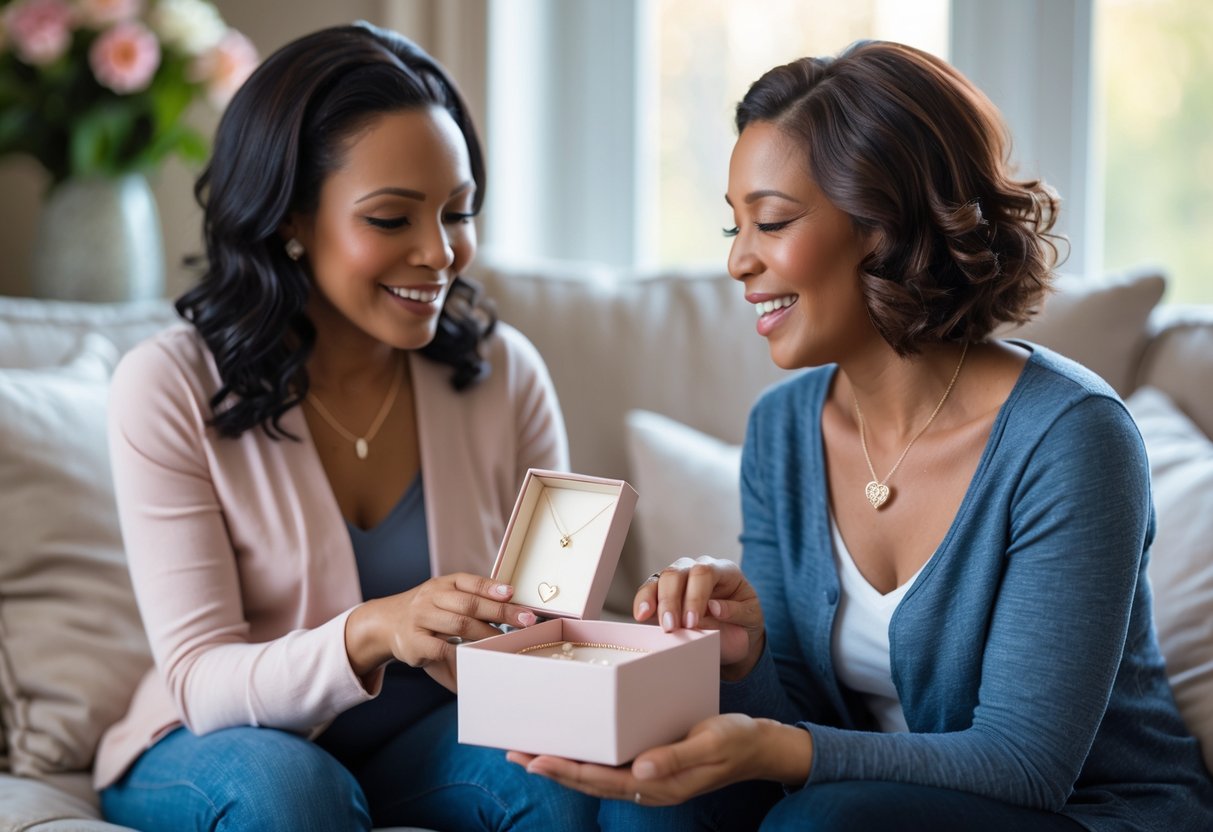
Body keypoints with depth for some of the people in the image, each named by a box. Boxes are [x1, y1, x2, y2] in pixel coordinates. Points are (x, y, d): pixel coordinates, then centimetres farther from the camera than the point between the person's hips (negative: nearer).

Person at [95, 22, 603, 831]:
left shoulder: (505, 374, -5)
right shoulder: (170, 388, -15)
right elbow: (201, 682, -19)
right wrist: (371, 632, -38)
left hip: (432, 736, 2)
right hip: (225, 744, -2)